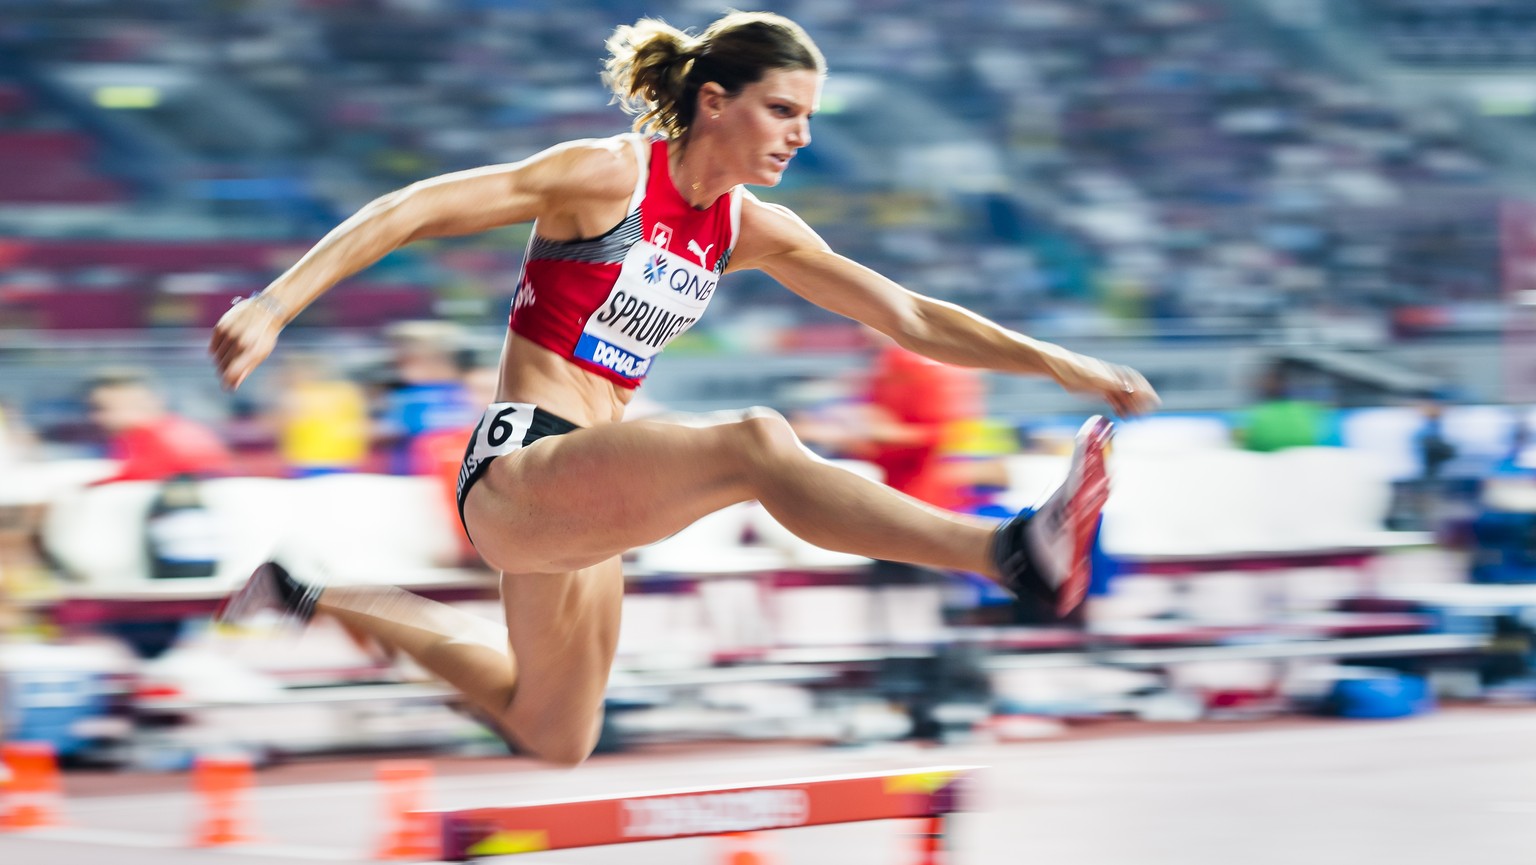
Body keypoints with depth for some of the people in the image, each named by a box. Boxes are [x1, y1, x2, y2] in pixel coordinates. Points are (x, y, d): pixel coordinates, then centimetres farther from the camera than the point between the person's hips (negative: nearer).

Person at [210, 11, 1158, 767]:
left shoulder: (750, 228, 8)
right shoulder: (608, 174, -12)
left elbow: (910, 318, 12)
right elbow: (409, 211, -15)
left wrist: (1061, 364, 4)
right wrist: (273, 308, -26)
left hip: (581, 490, 9)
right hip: (517, 471, -9)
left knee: (553, 738, 23)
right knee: (752, 443, -32)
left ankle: (316, 599, 36)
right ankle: (1013, 552, -49)